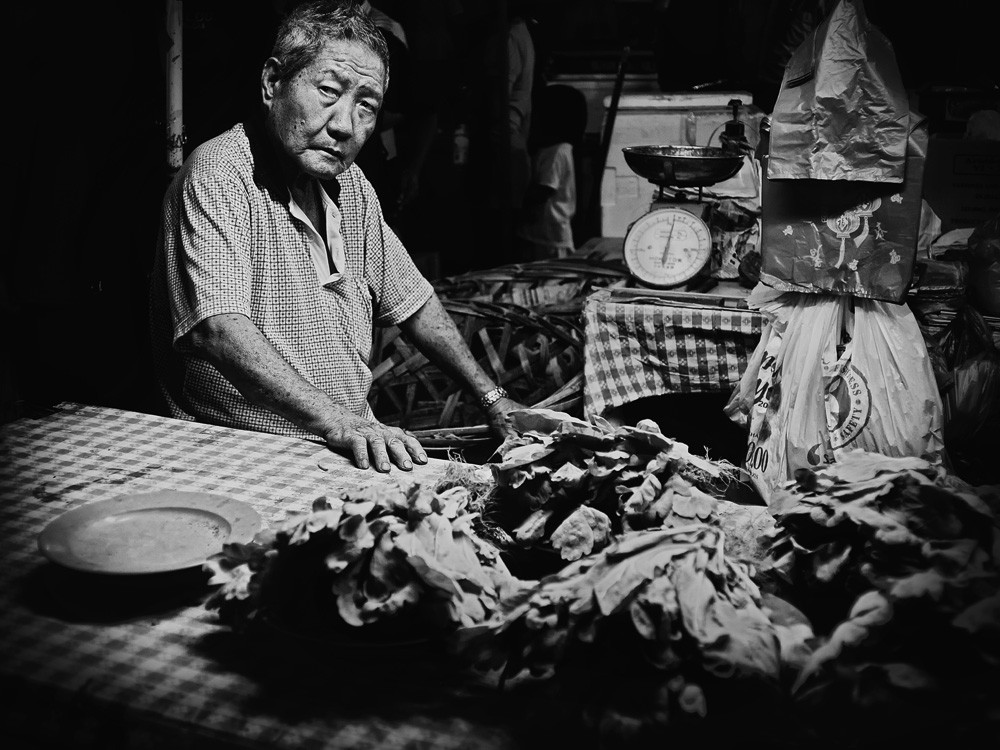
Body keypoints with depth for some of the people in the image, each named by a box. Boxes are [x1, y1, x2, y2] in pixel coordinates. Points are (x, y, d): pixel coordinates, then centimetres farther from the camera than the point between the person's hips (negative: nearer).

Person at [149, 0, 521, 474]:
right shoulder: (218, 174, -16)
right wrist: (337, 422, -37)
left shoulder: (350, 184, 10)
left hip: (353, 443, 8)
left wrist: (492, 398, 13)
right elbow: (217, 328, -29)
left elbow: (410, 302, 19)